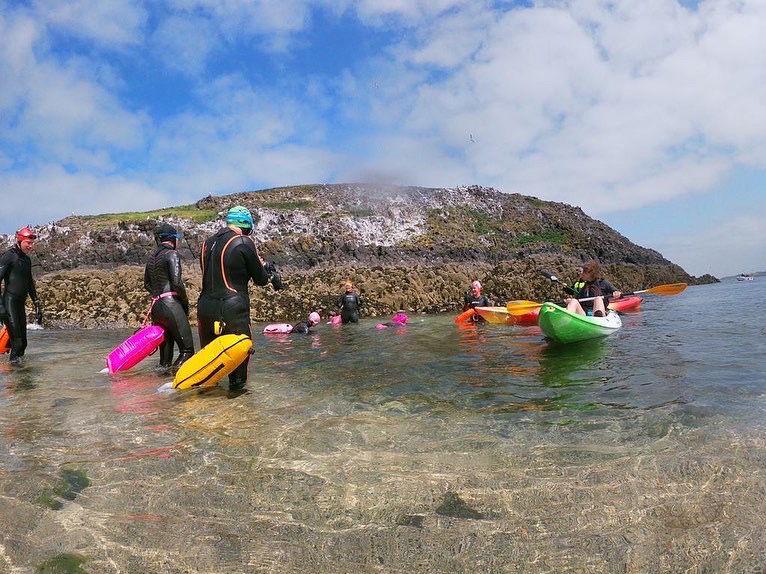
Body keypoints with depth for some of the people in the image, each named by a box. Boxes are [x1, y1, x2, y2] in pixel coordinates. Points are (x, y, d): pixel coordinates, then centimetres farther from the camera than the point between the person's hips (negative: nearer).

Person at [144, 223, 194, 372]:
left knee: (166, 344, 16)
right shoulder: (172, 254, -5)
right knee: (187, 350, -7)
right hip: (171, 304, -8)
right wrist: (185, 302, -2)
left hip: (155, 306, 8)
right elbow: (177, 283, -14)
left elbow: (147, 284, 27)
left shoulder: (152, 257, 19)